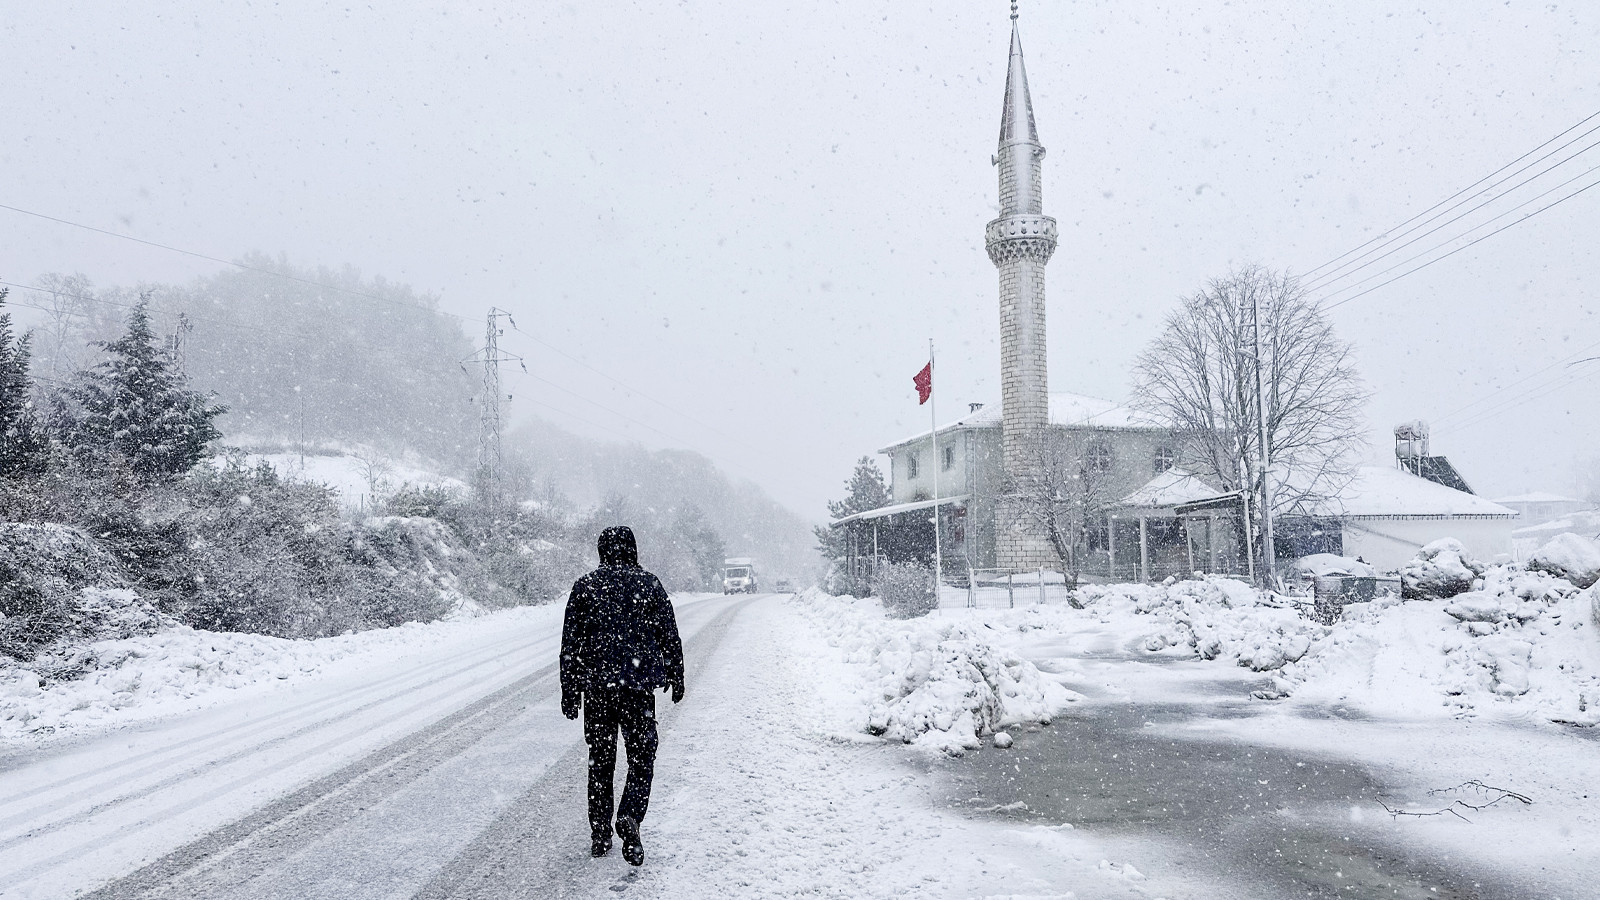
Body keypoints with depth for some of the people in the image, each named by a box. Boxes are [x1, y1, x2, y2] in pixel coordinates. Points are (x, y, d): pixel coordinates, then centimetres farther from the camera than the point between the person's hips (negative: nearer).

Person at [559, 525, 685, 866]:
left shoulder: (585, 586, 3)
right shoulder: (649, 585, 1)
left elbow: (570, 644, 4)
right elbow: (670, 637, 4)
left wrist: (570, 694, 9)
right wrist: (676, 679, 15)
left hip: (595, 687, 2)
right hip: (639, 685, -1)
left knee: (600, 762, 13)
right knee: (642, 758, 8)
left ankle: (600, 835, 17)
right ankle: (629, 817, -13)